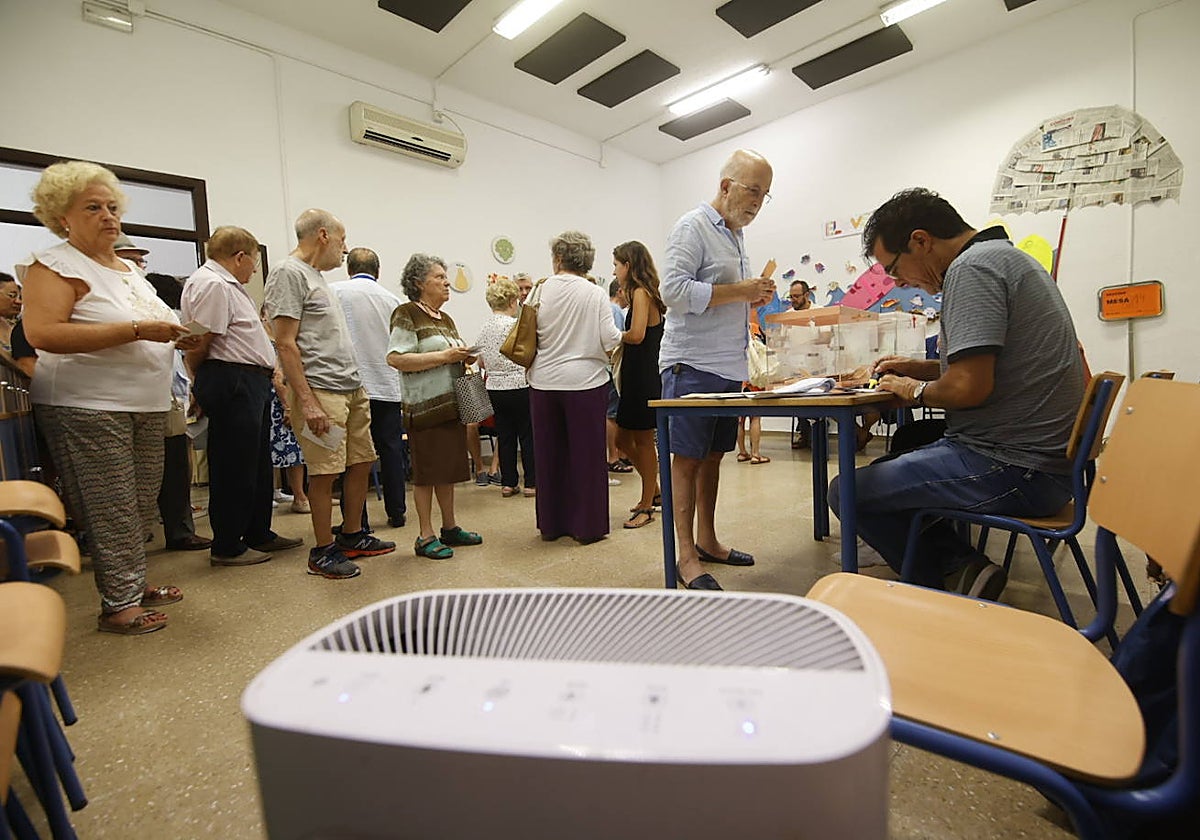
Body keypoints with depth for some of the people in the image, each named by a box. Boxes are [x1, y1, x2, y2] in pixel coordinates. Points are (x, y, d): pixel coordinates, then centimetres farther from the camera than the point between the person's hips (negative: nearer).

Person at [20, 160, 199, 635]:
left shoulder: (130, 269, 19)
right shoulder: (54, 265, -5)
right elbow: (42, 333, -20)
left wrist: (175, 339, 7)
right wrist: (137, 330, -24)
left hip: (147, 406, 7)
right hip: (88, 407, -7)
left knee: (141, 506, 10)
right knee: (112, 510, -4)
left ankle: (134, 584, 23)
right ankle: (118, 605, 7)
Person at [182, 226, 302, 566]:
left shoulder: (229, 284, 19)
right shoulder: (211, 284, -13)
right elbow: (198, 344, -17)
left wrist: (270, 370, 13)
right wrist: (200, 383, -3)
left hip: (251, 383, 11)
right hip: (231, 382, -10)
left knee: (258, 462, 16)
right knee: (234, 467, -1)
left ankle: (258, 534, 29)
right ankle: (226, 547, 12)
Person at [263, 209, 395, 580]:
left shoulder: (314, 275, 21)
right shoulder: (289, 273, -7)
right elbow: (285, 343, -15)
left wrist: (356, 384, 17)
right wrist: (307, 401, -20)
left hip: (352, 388, 9)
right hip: (322, 392, -9)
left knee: (361, 463, 12)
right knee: (325, 473, -3)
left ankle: (352, 537, 25)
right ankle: (322, 552, 11)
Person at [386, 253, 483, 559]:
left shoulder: (446, 318, 17)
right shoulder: (407, 314, -8)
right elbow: (395, 359, -18)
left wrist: (465, 357, 4)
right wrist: (444, 356, -20)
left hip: (451, 403, 8)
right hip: (425, 405, -8)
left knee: (448, 467, 13)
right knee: (426, 471, 0)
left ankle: (450, 527, 24)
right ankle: (426, 536, 10)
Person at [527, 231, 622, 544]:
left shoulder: (542, 290, 0)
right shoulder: (595, 294, -5)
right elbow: (609, 339, -10)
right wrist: (619, 336, 11)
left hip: (544, 382, 3)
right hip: (583, 381, -2)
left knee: (549, 453, 12)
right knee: (586, 454, 6)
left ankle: (551, 523, 23)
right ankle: (588, 525, 12)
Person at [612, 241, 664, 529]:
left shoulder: (640, 292, -11)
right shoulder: (644, 292, 16)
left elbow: (637, 334, -23)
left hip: (645, 376, -9)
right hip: (637, 375, 9)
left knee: (643, 440, 0)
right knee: (623, 438, 14)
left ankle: (647, 507, 13)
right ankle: (653, 491, 28)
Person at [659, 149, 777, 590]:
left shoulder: (735, 235, 22)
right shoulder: (692, 227, -5)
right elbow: (674, 291, -18)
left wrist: (753, 296, 8)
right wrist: (738, 291, -16)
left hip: (728, 366, 9)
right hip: (691, 366, -9)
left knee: (712, 456, 12)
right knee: (687, 458, -5)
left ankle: (707, 540, 24)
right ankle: (687, 558, 3)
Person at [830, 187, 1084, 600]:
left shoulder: (971, 268, -15)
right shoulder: (1006, 256, 17)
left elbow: (970, 387, -25)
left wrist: (916, 390, -6)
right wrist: (921, 368, 16)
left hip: (1012, 469, -11)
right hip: (1044, 456, 11)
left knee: (847, 492, -9)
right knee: (885, 469, 22)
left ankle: (957, 571, -1)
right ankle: (963, 569, 12)